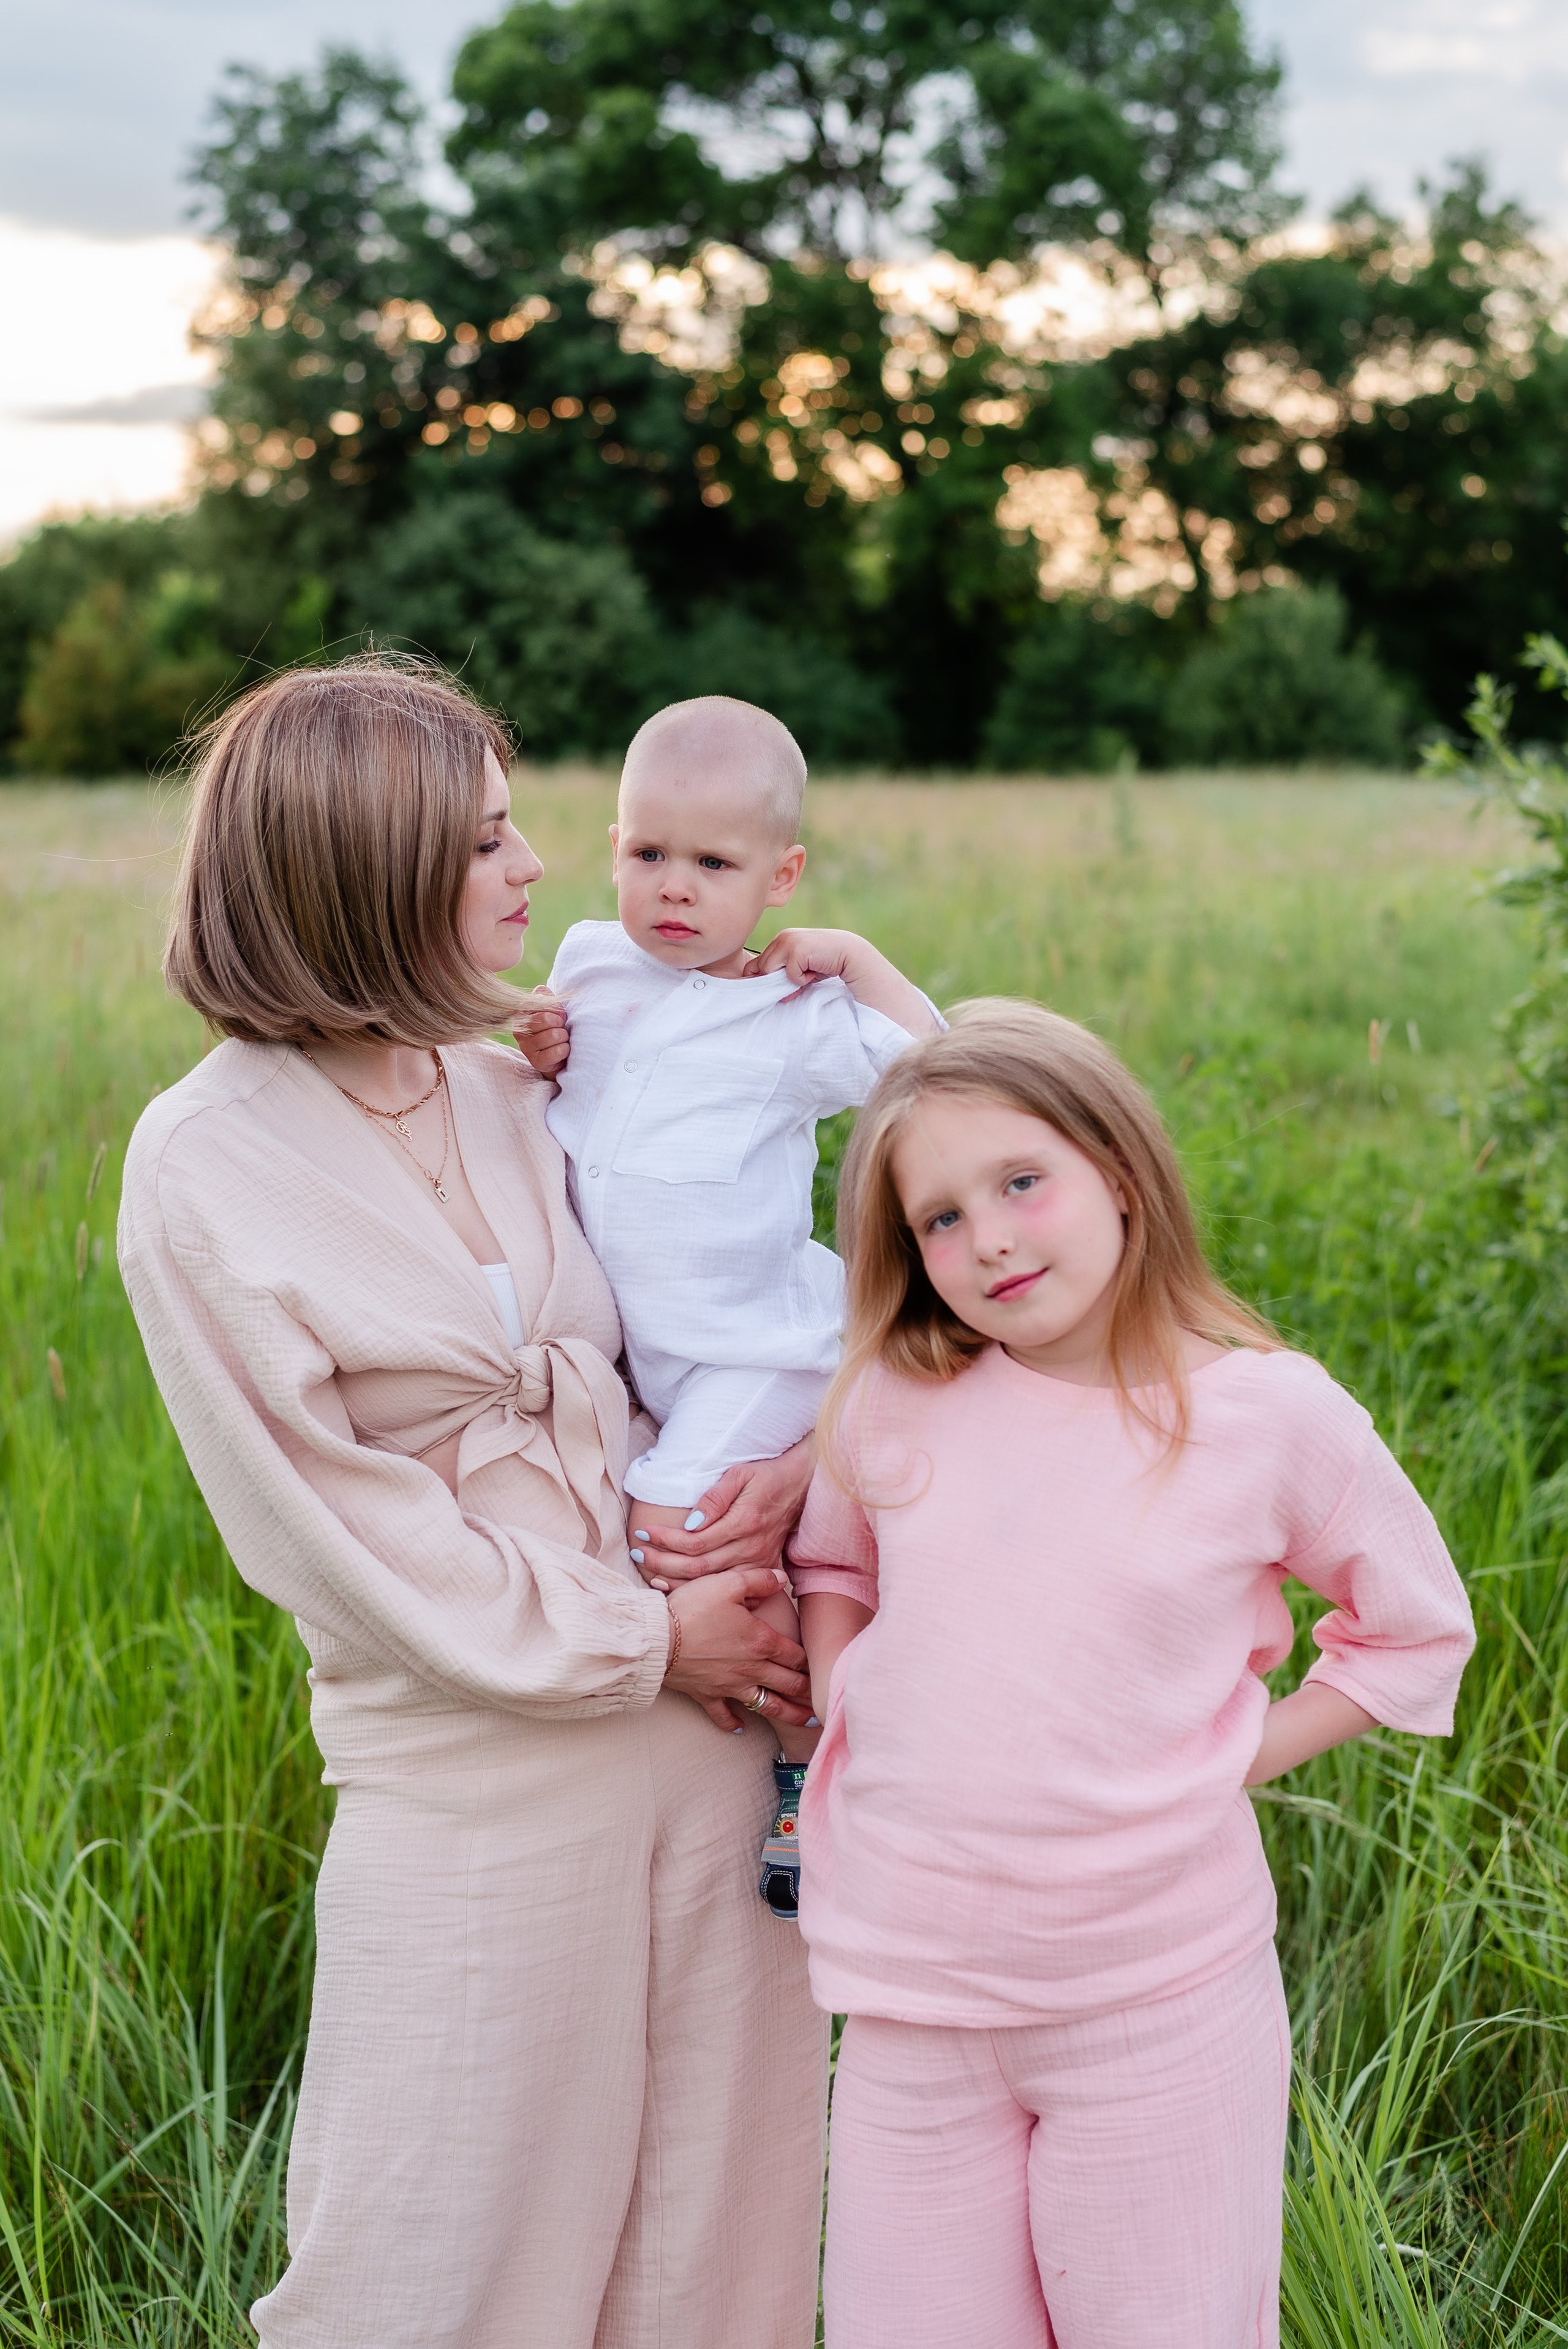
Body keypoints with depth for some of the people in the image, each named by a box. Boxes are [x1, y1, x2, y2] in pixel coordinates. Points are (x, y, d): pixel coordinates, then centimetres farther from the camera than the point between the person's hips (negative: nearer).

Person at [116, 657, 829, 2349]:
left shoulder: (514, 1096, 5)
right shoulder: (208, 1172, -10)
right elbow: (333, 1522, -11)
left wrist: (784, 1464, -5)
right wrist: (648, 1642, -10)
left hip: (704, 1726, 5)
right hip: (476, 1774, -5)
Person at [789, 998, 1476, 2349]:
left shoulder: (1271, 1416, -8)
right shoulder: (893, 1403, -2)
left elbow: (1418, 1629, 6)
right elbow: (830, 1564, 18)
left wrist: (1241, 1758, -3)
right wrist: (840, 1722, 2)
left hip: (1163, 1999, -2)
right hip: (910, 1993, 3)